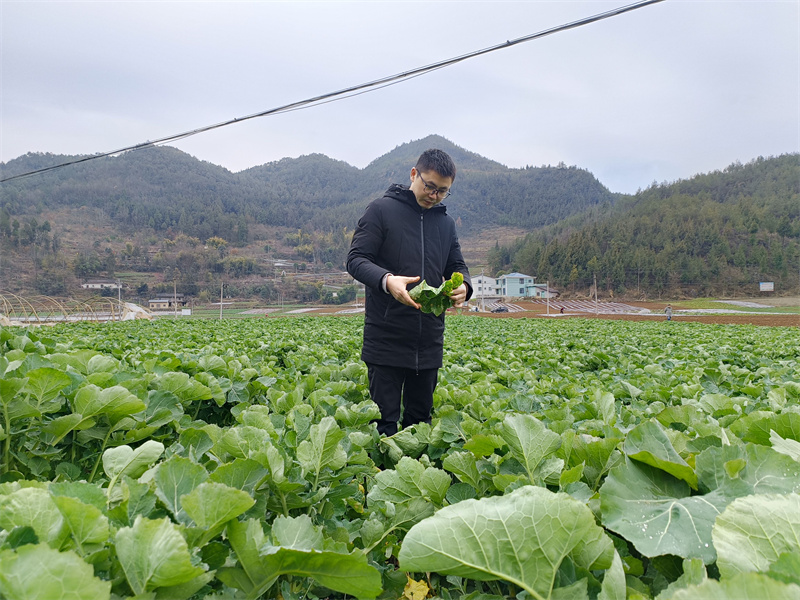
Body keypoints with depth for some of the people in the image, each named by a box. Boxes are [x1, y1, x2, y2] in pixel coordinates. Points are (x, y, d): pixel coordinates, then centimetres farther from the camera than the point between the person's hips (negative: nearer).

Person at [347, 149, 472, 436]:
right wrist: (387, 280, -28)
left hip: (429, 340, 5)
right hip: (386, 337, -5)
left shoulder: (446, 222, 14)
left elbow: (457, 266, 17)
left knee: (420, 417, 15)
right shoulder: (381, 210, -3)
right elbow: (355, 259, -7)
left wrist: (463, 286, -8)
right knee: (385, 418, 1)